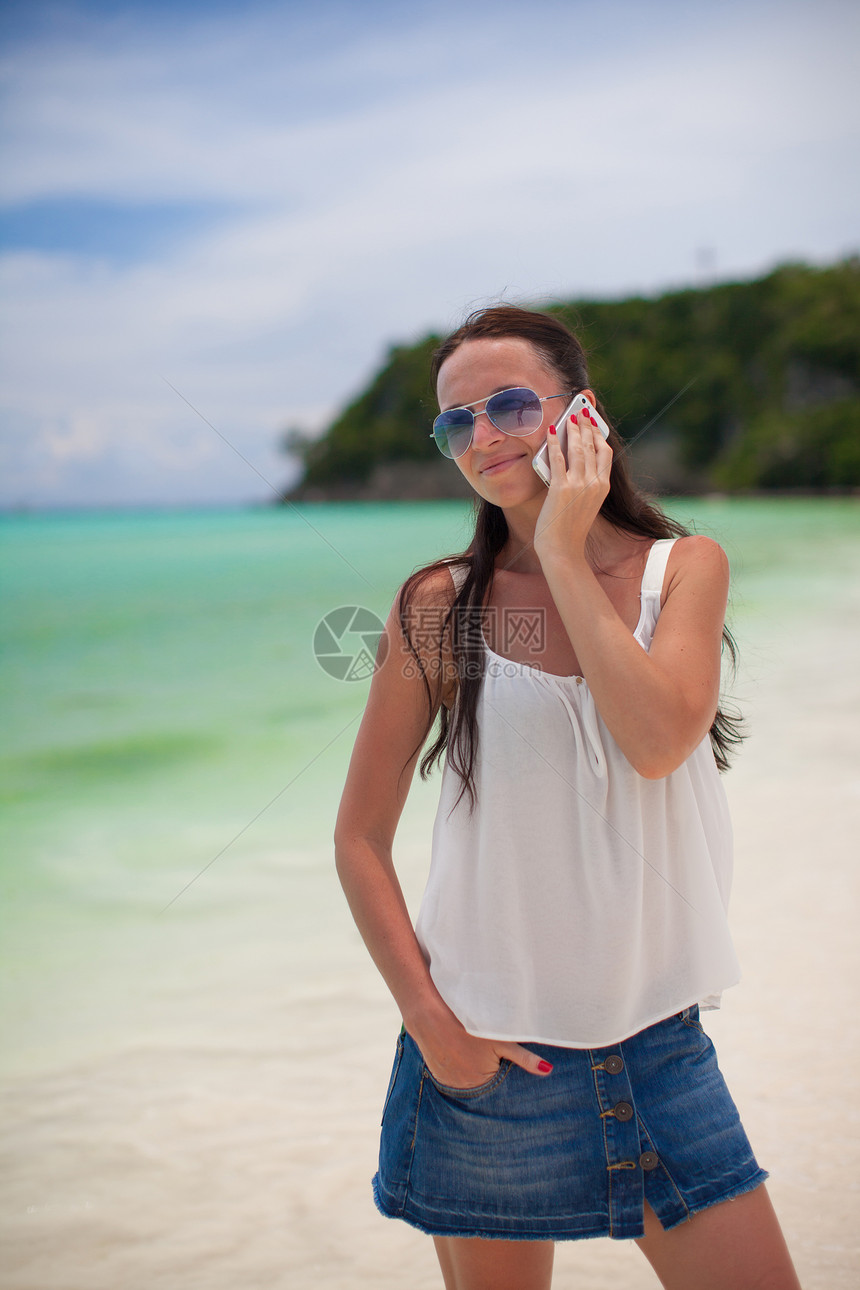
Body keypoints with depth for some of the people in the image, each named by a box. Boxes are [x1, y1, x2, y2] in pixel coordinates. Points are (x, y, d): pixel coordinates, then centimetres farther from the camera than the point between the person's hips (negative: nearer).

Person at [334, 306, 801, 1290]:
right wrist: (428, 1017, -9)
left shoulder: (686, 568, 2)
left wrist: (563, 553, -13)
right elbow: (360, 839, 0)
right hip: (487, 1053, -1)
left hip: (659, 1042, 2)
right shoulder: (437, 606, -3)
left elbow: (657, 739, -17)